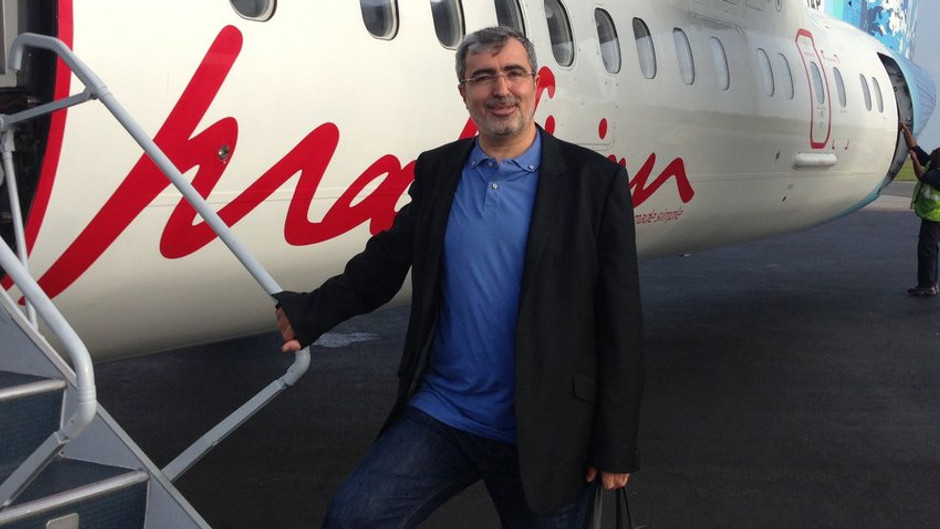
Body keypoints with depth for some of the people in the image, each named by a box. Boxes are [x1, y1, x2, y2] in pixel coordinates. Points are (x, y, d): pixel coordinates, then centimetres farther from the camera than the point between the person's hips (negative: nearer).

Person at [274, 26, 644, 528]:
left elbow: (619, 322, -6)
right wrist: (309, 313, -3)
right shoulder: (436, 171, 5)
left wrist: (615, 446, -7)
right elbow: (386, 259, 12)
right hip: (439, 415, 3)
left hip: (542, 437, -2)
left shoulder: (594, 180, -6)